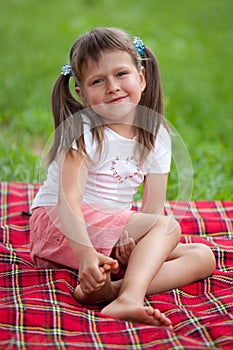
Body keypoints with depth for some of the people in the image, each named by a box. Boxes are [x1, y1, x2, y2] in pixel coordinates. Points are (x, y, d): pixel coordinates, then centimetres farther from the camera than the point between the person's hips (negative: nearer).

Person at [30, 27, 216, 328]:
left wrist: (131, 237, -25)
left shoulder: (156, 137, 3)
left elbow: (153, 207, -2)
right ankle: (130, 297, -42)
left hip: (118, 237, 7)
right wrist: (86, 253, -41)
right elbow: (68, 198, -25)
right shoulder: (82, 131, -12)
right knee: (168, 226, -24)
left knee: (202, 256, -10)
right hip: (59, 226, -7)